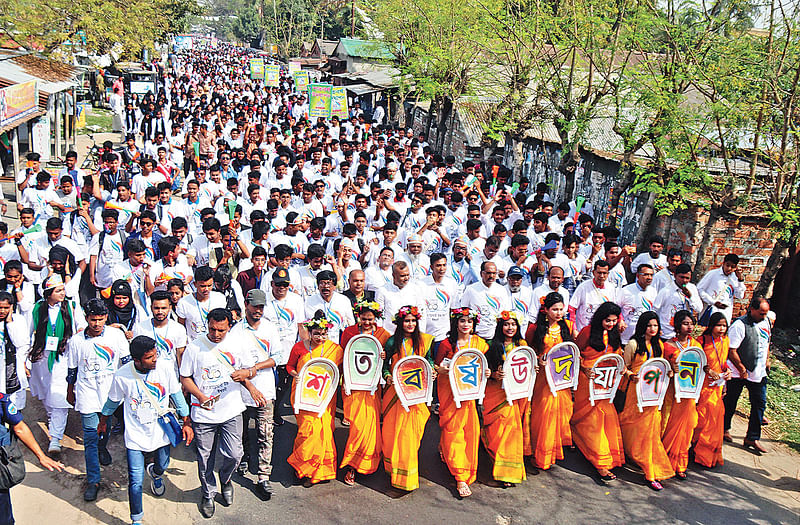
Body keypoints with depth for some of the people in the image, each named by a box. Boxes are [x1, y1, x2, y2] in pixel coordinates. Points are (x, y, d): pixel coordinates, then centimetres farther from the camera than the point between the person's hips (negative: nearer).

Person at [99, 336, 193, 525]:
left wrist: (187, 422, 0)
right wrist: (103, 421, 18)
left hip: (161, 432, 2)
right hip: (135, 436, -2)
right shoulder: (122, 376, -19)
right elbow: (113, 401, 2)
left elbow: (177, 395, -2)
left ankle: (155, 473, 62)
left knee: (162, 466, 24)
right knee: (136, 481, -3)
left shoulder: (165, 367, -17)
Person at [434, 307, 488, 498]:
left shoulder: (480, 343, 7)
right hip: (450, 391, -4)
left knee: (472, 428, 0)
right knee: (454, 429, -8)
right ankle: (460, 477, -3)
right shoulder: (447, 344, -3)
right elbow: (436, 367, 2)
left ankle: (444, 447, 30)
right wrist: (441, 370, -19)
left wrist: (486, 373, -3)